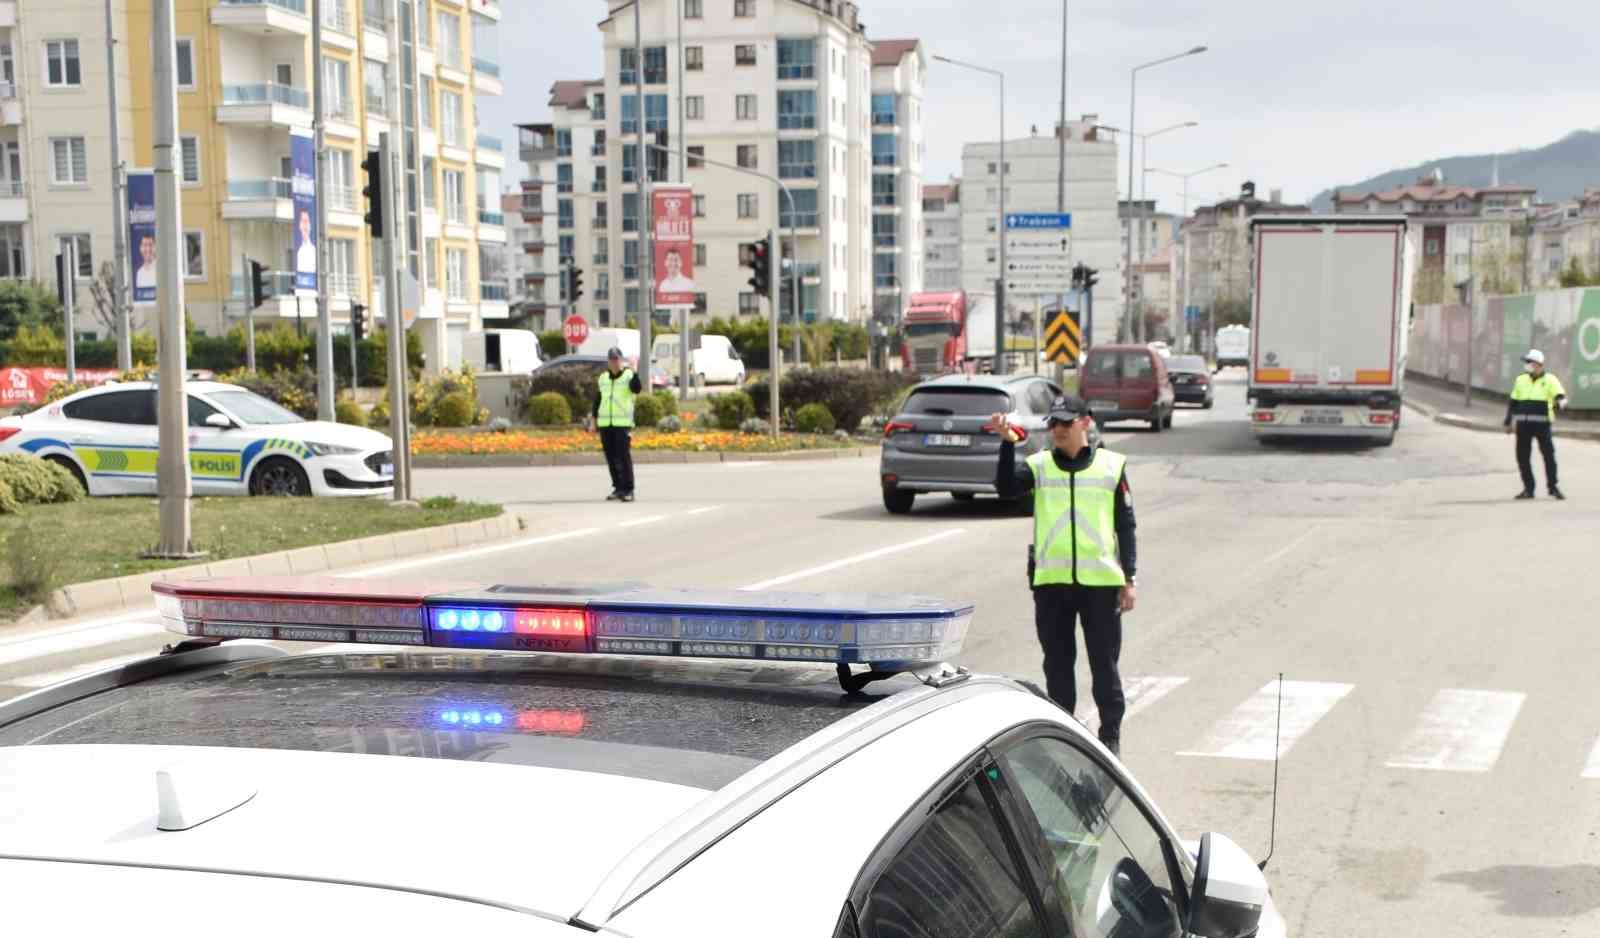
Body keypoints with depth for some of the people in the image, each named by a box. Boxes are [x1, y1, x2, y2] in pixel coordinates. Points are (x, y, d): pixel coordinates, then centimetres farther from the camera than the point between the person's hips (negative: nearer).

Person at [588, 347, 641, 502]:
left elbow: (637, 389, -21)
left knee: (624, 456, -12)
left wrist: (634, 371, -27)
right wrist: (593, 419, 16)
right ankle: (618, 488, 15)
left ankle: (628, 490, -9)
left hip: (623, 423, -5)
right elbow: (598, 399, 20)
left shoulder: (629, 375, 0)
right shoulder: (603, 377, 15)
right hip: (605, 424, 5)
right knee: (611, 458, 6)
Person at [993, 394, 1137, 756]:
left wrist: (1129, 579, 3)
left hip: (1101, 580, -1)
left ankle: (1111, 735, 17)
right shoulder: (1038, 465, 5)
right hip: (1051, 581, 1)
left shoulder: (1112, 465, 4)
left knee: (1104, 662, 5)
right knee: (1057, 662, 9)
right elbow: (1006, 488, -14)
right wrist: (1008, 443, -25)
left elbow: (1125, 525, 6)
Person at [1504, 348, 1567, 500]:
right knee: (1522, 457, 4)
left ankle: (1553, 487, 8)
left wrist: (1560, 402, -34)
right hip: (1523, 424, 4)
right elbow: (1512, 402, 20)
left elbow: (1561, 396, -10)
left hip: (1542, 423, -4)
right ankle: (1528, 488, 13)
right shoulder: (1521, 380, 14)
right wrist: (1508, 422, 18)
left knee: (1549, 454, -3)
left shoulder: (1550, 380, 1)